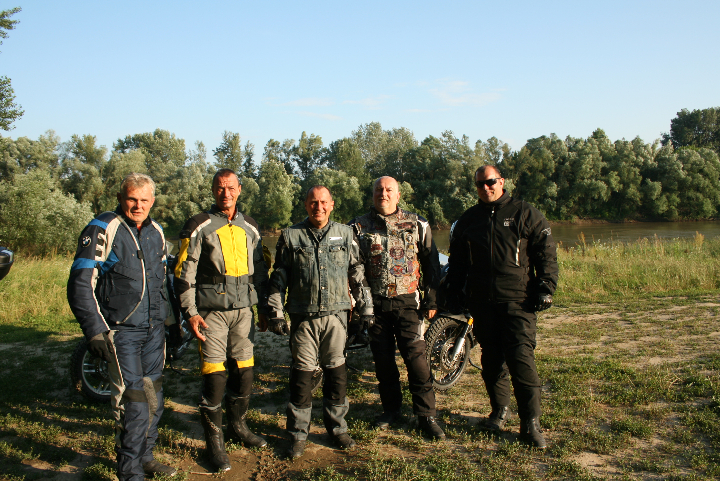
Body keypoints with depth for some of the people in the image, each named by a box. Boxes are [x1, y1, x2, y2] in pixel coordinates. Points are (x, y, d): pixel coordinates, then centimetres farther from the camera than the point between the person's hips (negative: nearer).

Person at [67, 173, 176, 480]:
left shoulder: (156, 232, 11)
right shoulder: (102, 230, -9)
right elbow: (80, 283, -12)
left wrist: (166, 319, 21)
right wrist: (94, 330, -17)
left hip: (154, 328, 7)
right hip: (121, 329, -6)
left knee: (153, 396, 13)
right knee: (132, 400, -8)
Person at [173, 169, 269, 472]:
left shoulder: (250, 228, 13)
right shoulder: (199, 226, -2)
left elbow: (260, 270, 19)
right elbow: (184, 272, -4)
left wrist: (265, 308, 17)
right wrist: (190, 312, -10)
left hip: (243, 310, 4)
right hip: (212, 311, -4)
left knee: (243, 371, 9)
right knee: (214, 376, -4)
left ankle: (237, 427, 29)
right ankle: (214, 440, 11)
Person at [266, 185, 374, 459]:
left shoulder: (345, 234, 8)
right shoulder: (291, 236, 4)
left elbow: (358, 273, 12)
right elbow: (278, 278, 6)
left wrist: (365, 307, 9)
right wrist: (276, 313, 2)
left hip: (336, 314, 1)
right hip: (303, 317, -1)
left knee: (336, 372, 8)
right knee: (302, 374, 2)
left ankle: (337, 428, 24)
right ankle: (298, 435, 15)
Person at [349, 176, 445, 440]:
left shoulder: (417, 225, 5)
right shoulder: (358, 227, 6)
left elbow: (431, 262, 7)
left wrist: (432, 300, 2)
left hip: (408, 302, -1)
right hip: (375, 304, 2)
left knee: (416, 357, -6)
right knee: (383, 360, 9)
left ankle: (426, 415, 5)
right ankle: (391, 410, 26)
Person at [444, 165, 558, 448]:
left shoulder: (525, 214, 4)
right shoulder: (467, 221, 13)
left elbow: (546, 254, 3)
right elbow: (456, 262, 19)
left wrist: (545, 288, -5)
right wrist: (453, 294, 12)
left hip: (518, 301, -3)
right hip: (481, 303, 4)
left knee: (521, 359, -10)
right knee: (492, 359, 11)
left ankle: (530, 425, -4)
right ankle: (499, 410, 28)